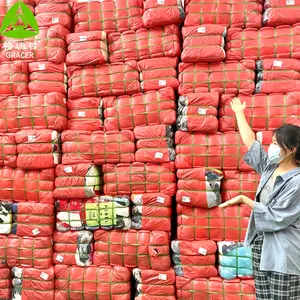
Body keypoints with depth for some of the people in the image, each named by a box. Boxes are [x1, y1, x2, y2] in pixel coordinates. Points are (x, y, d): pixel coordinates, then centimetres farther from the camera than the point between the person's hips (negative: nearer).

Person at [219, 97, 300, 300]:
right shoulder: (270, 167, 4)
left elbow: (276, 217, -18)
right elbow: (251, 142, 12)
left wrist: (244, 200, -14)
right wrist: (239, 114, 21)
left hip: (283, 254, -7)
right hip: (261, 245, 7)